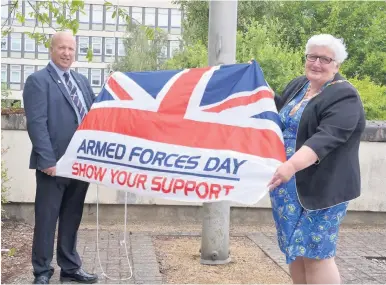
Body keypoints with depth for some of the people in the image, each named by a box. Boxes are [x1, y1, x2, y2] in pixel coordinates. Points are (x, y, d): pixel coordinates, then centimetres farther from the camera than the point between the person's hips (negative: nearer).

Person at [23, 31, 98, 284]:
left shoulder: (82, 81, 17)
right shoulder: (38, 80, -4)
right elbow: (36, 123, -12)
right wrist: (47, 160, -19)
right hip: (54, 163, -6)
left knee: (72, 218, 14)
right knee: (47, 218, 4)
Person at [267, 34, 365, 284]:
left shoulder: (344, 97, -14)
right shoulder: (298, 85, 10)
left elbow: (326, 138, -30)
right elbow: (275, 111, 27)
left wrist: (291, 165, -43)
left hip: (321, 188, -7)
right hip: (288, 186, 8)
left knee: (315, 253, -3)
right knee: (295, 249, 14)